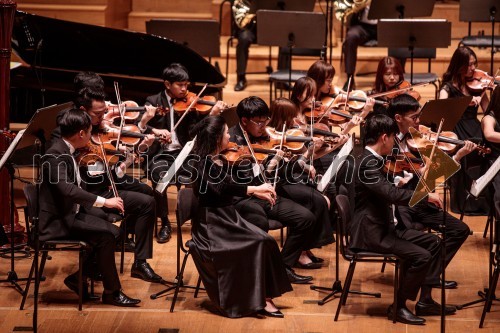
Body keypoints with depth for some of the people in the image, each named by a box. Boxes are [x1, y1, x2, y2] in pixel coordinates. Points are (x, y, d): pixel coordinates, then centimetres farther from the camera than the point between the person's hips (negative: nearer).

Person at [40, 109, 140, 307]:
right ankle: (112, 292, -9)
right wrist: (104, 201, -35)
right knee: (105, 234, -20)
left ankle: (79, 278, 9)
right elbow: (67, 189, -34)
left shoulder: (65, 151, 10)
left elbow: (76, 187, 18)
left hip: (70, 215, 10)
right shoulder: (56, 155, -20)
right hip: (56, 223, -10)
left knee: (112, 232, 0)